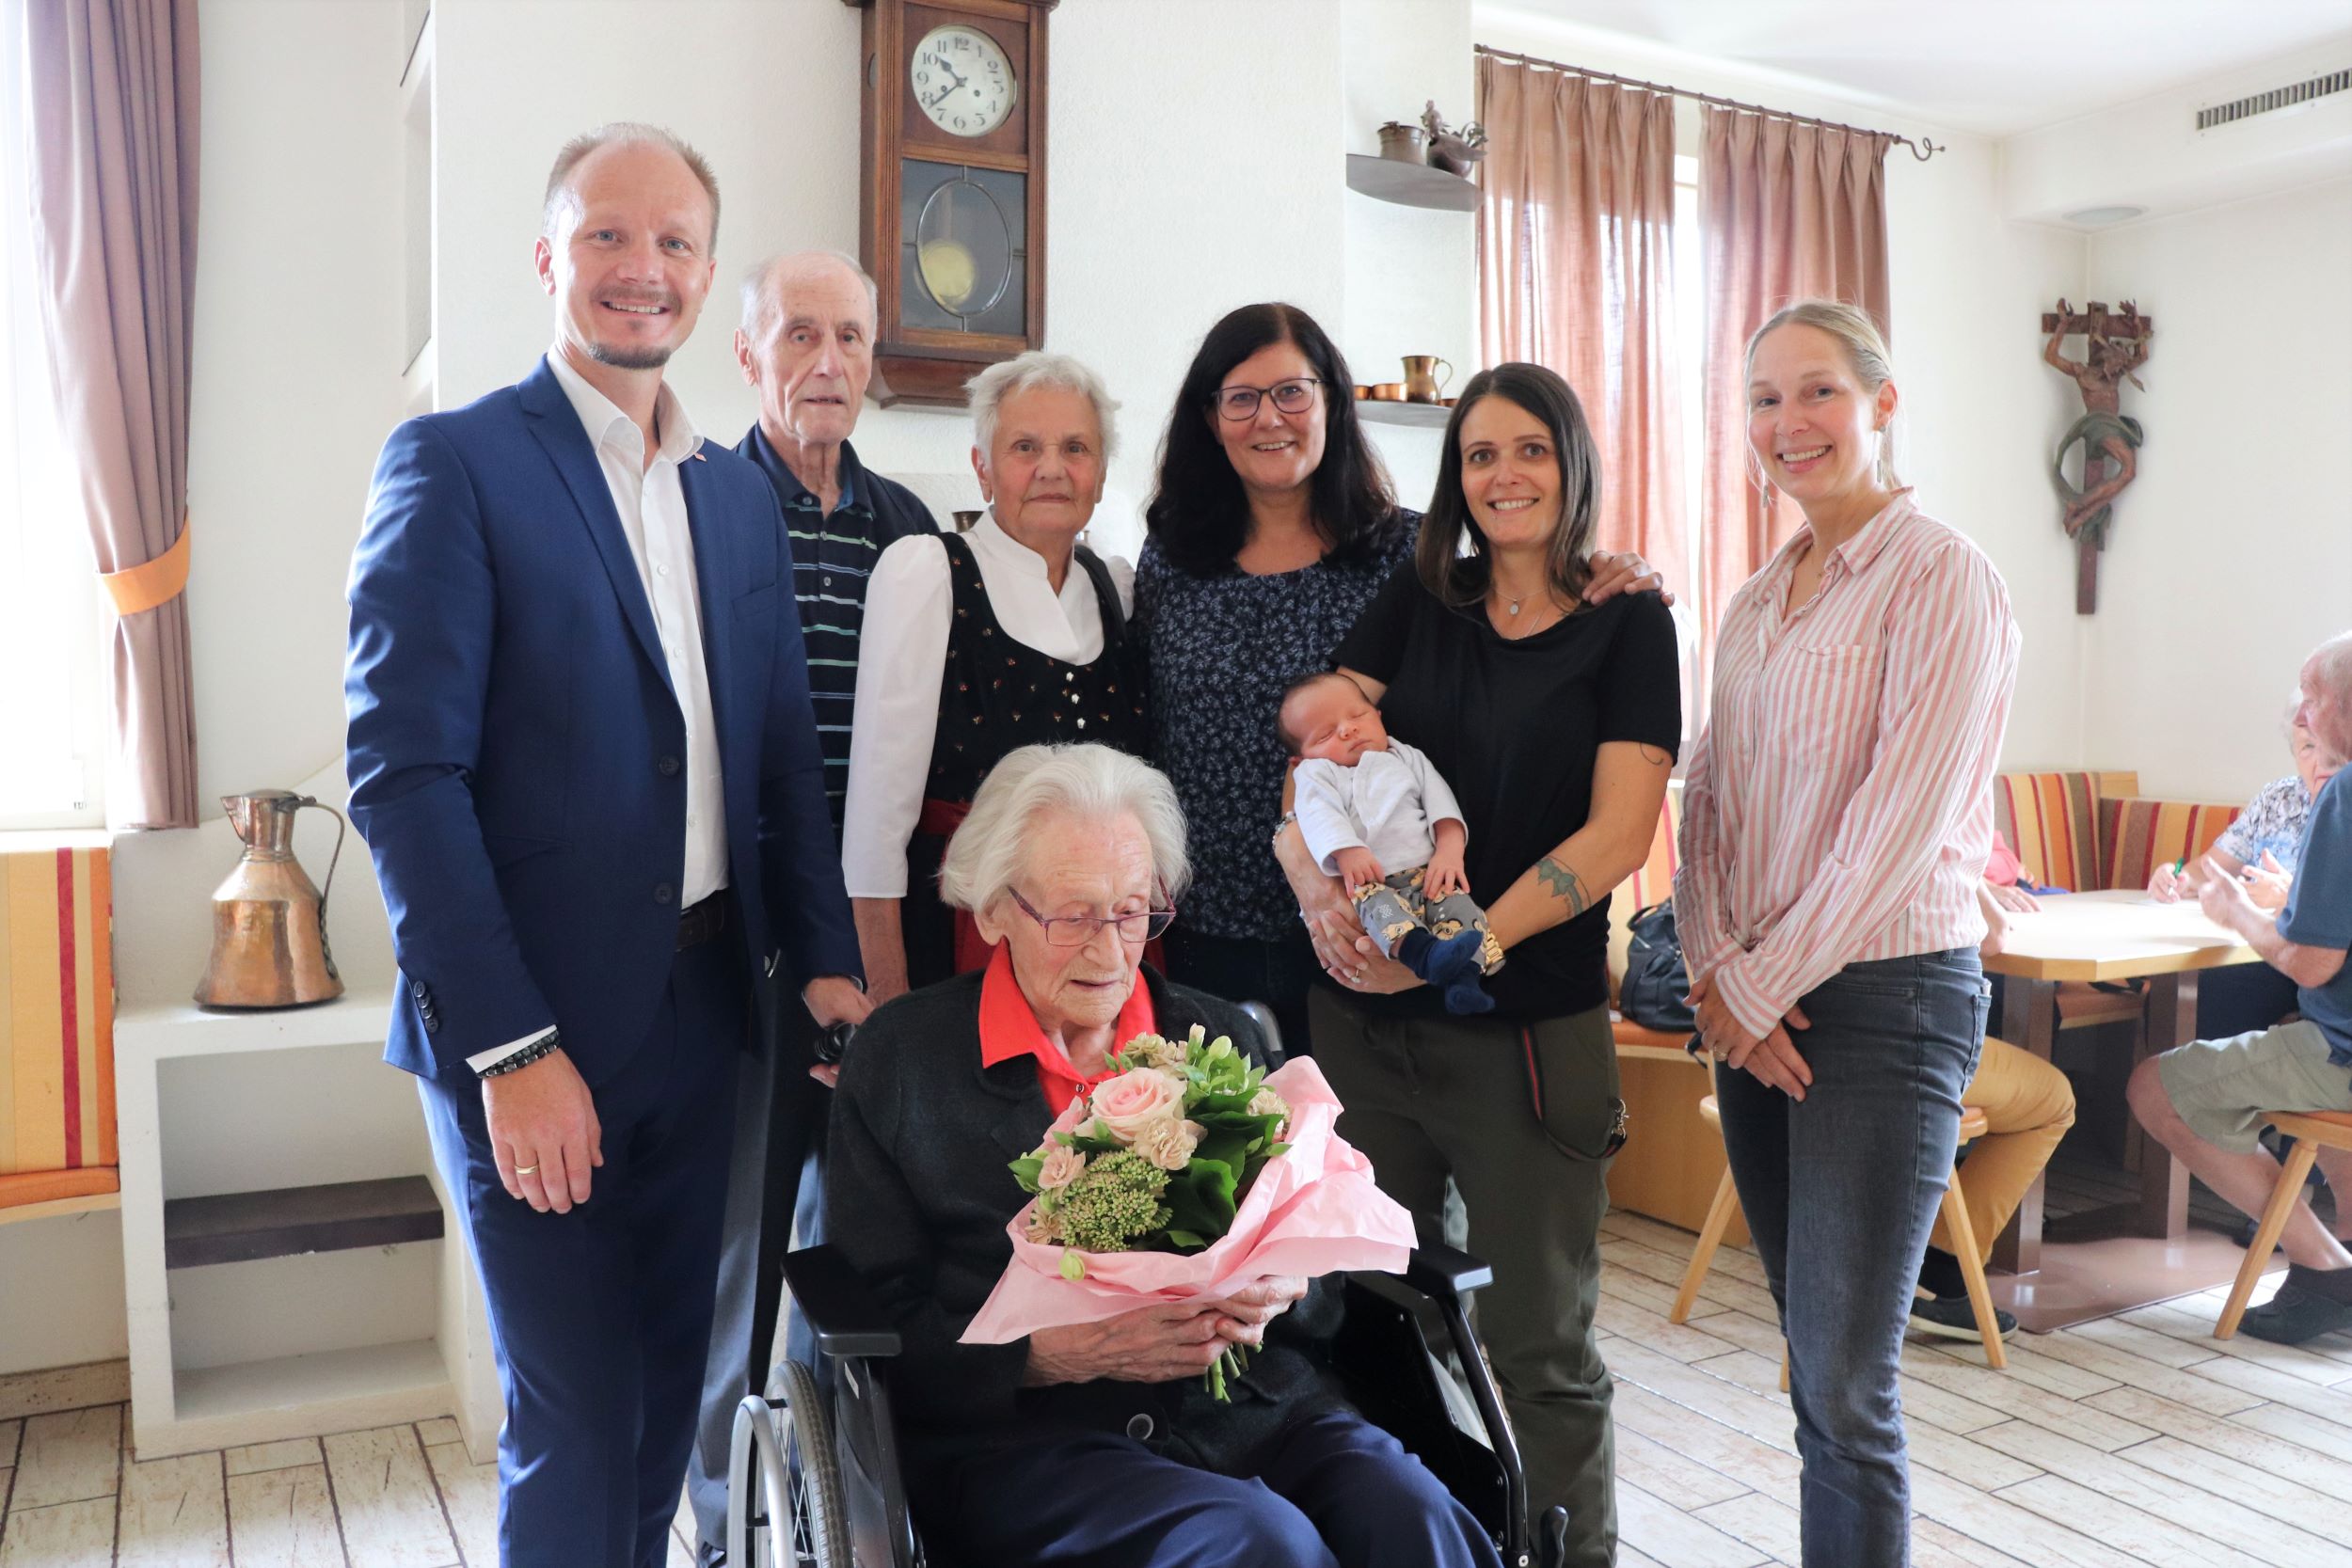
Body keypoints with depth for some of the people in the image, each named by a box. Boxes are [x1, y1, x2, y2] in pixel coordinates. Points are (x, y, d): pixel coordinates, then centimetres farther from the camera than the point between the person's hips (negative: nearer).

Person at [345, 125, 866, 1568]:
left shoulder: (743, 494, 11)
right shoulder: (454, 461, -7)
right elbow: (405, 769, -14)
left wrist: (824, 959, 3)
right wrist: (510, 1046, -17)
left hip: (706, 1004, 6)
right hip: (530, 1024, -5)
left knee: (670, 1387, 17)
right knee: (578, 1419, 4)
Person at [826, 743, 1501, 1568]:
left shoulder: (1221, 1036, 15)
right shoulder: (898, 1059, 5)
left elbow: (1319, 1280, 15)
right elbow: (884, 1328, 0)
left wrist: (1273, 1298, -9)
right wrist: (1056, 1353, -16)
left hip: (1251, 1408, 4)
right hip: (1023, 1436, -3)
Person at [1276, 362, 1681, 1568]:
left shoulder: (1627, 623, -1)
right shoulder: (1414, 602, 9)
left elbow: (1618, 834, -10)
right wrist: (1319, 891, -20)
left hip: (1528, 1029, -3)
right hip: (1364, 1020, 4)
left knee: (1537, 1350, 7)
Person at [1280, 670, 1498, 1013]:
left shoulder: (1408, 758, 27)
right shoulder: (1318, 774, 16)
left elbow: (1439, 798, 13)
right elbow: (1319, 815, -5)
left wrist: (1449, 849, -7)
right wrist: (1347, 852, -27)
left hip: (1428, 872, 4)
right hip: (1370, 880, -3)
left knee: (1458, 902, -26)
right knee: (1377, 905, -35)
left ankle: (1464, 977, -41)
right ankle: (1425, 955, -58)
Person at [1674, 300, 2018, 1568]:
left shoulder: (1939, 579, -9)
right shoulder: (1755, 604, 14)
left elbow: (1902, 821, -15)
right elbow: (1708, 799, 11)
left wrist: (1759, 985, -11)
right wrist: (1719, 967, -4)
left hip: (1886, 996, -6)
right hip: (1756, 1002, 7)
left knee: (1843, 1380, -4)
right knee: (1814, 1353, 14)